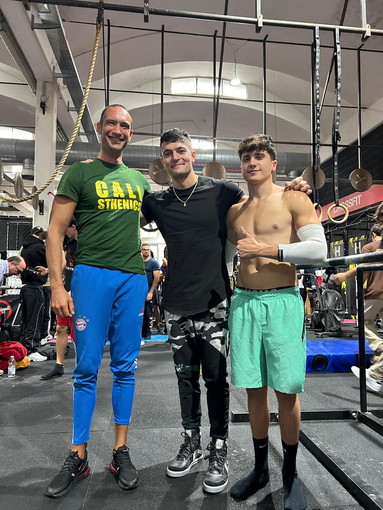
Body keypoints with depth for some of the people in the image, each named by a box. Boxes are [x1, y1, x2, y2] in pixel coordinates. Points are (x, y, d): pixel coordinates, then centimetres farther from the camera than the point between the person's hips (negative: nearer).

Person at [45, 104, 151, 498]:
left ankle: (120, 451, 21)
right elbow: (55, 231, -1)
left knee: (125, 367, 8)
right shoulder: (80, 173, 4)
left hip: (133, 277, 4)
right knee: (87, 368, 2)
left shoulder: (139, 180, 16)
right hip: (92, 274, -3)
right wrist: (57, 285, -9)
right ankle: (78, 457, 18)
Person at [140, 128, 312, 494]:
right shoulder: (157, 201, 6)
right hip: (176, 305, 3)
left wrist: (290, 189, -7)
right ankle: (191, 444, 33)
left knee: (215, 378, 6)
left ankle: (218, 451, 24)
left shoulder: (220, 191, -2)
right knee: (185, 376, 14)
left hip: (213, 302, -3)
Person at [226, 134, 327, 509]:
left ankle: (290, 474, 25)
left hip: (282, 302, -4)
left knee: (287, 391, 3)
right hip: (243, 303, 4)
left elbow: (318, 250, -11)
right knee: (254, 389, 11)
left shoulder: (293, 200, 0)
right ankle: (260, 468, 29)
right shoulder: (234, 212, 15)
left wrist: (266, 249, -16)